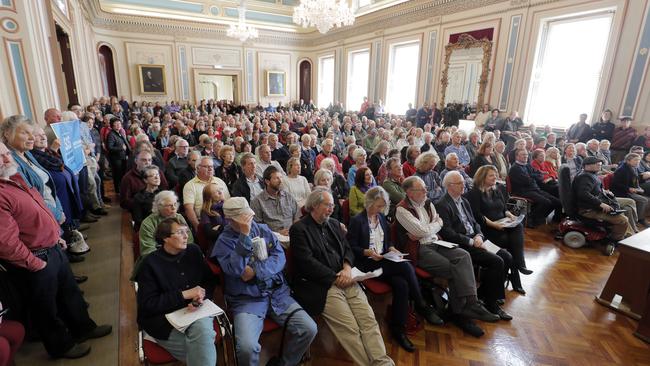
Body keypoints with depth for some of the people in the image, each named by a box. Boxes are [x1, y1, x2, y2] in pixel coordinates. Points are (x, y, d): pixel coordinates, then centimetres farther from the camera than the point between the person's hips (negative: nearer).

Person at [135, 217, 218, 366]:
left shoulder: (194, 251, 4)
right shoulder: (150, 263, -7)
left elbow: (209, 280, 9)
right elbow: (148, 304, -10)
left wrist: (200, 297, -12)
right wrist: (184, 294, -18)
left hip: (196, 310, 3)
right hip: (163, 319, -3)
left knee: (202, 328, -31)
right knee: (205, 352, -23)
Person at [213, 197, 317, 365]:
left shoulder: (264, 230, 10)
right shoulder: (224, 241, -1)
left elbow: (280, 258, 0)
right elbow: (236, 270, -18)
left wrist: (255, 270, -13)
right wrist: (245, 235, -20)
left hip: (277, 292, 4)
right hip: (246, 300, -3)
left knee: (309, 329, -12)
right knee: (247, 347, -28)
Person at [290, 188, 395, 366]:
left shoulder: (334, 223, 18)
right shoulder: (299, 229, -3)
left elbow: (347, 249, 17)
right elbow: (307, 262, -12)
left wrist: (347, 267, -5)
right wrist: (335, 278, -11)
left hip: (345, 280, 6)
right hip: (321, 285, -6)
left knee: (369, 319, -9)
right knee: (350, 328, -15)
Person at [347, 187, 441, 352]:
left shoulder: (381, 217, 14)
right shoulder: (357, 221, -7)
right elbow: (352, 247, -7)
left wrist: (391, 248, 2)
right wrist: (368, 252, -21)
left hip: (384, 261, 7)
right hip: (366, 263, -7)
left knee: (401, 284, -24)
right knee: (406, 267, -25)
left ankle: (398, 329, -12)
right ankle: (421, 306, -6)